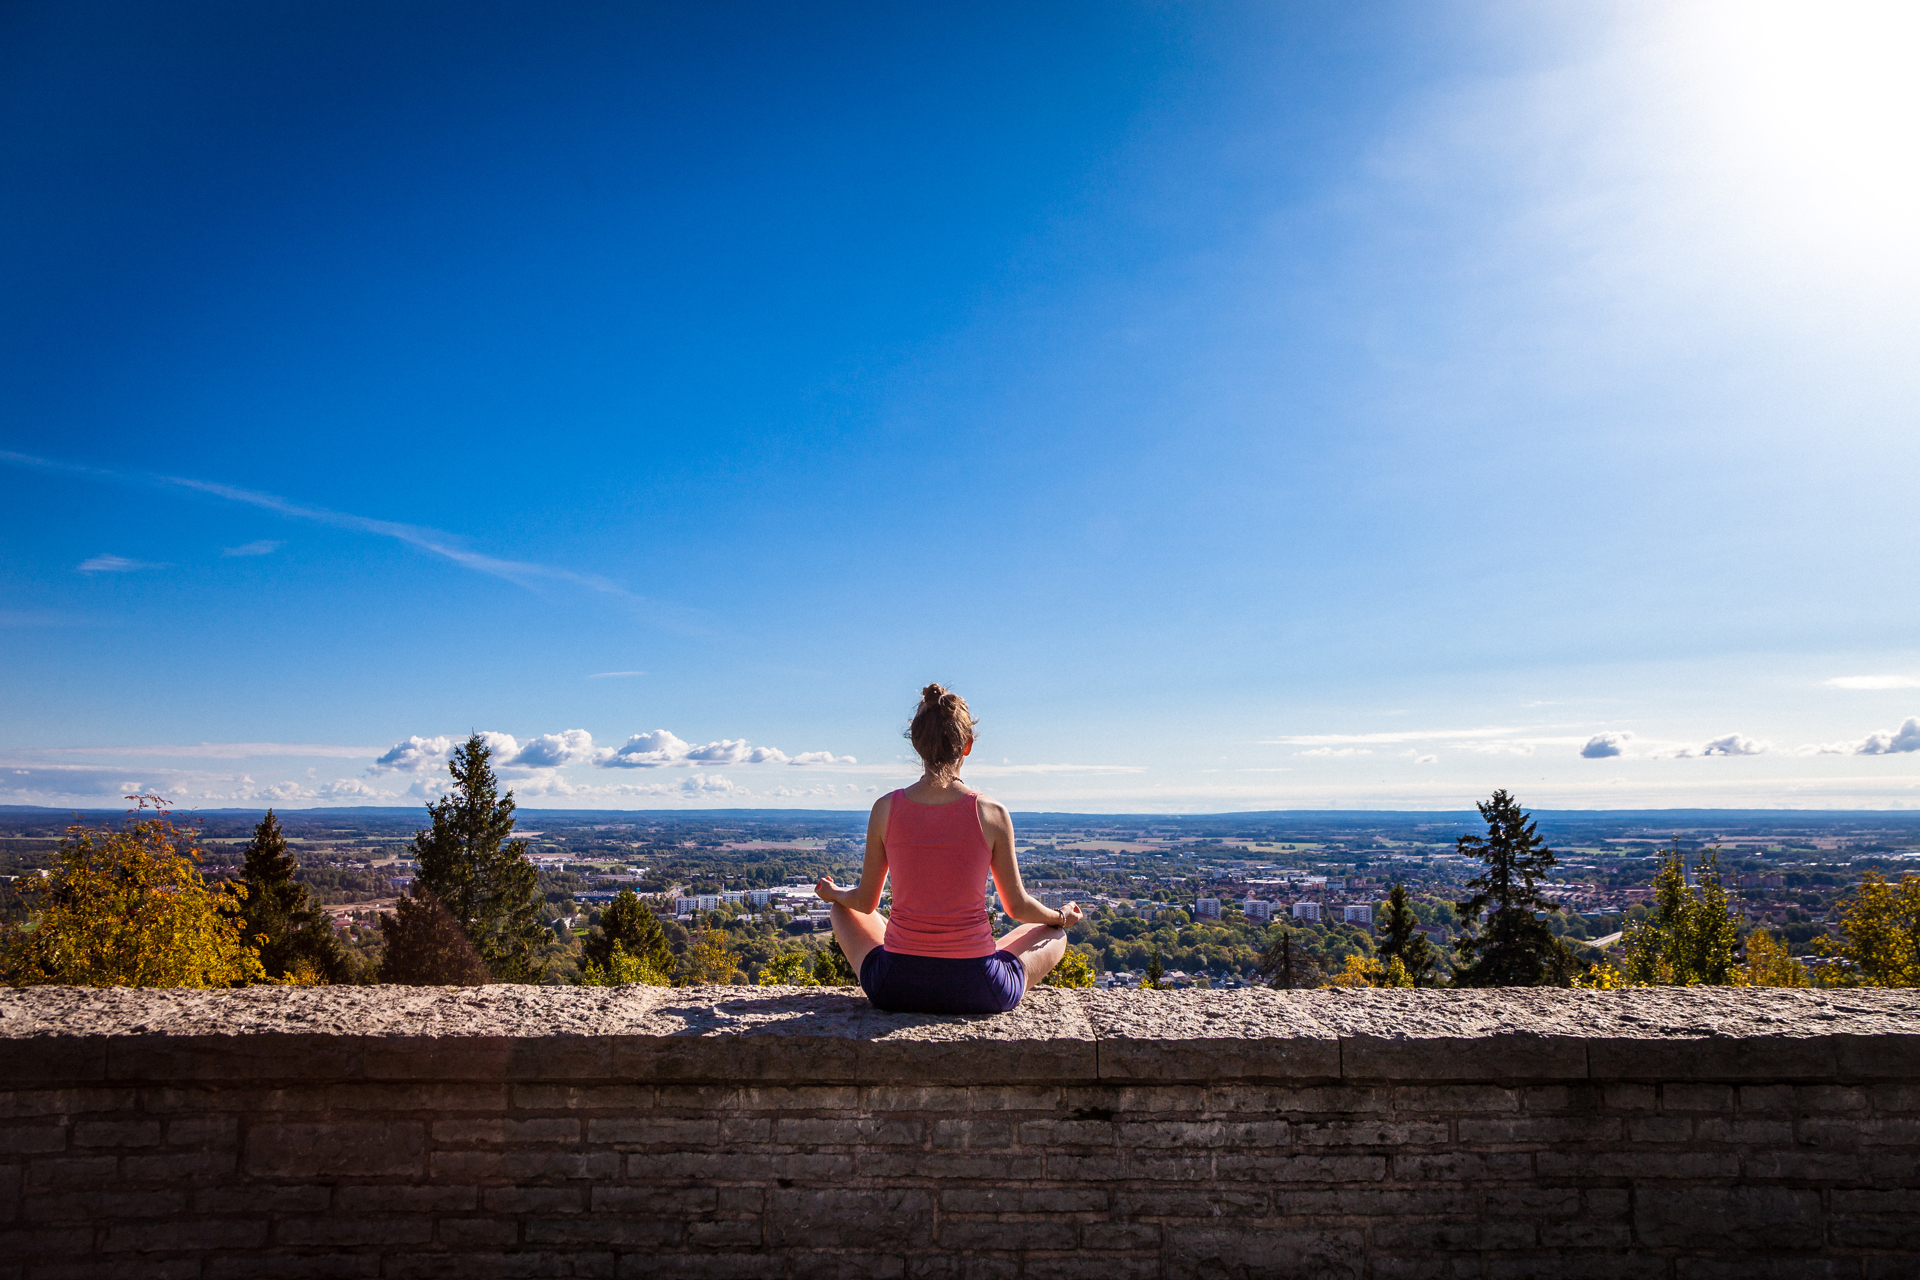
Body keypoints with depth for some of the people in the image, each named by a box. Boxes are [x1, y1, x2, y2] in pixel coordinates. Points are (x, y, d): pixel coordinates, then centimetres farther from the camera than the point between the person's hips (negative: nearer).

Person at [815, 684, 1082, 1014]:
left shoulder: (886, 808, -7)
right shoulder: (992, 814, -10)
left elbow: (865, 902, 5)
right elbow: (1018, 906, 1)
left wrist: (831, 892, 28)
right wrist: (1062, 916, 23)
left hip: (895, 988, 2)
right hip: (977, 993, -1)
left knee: (844, 909, 32)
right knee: (1054, 934, 28)